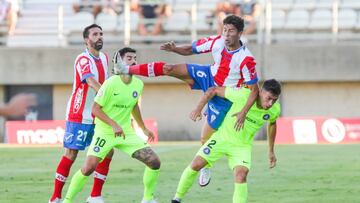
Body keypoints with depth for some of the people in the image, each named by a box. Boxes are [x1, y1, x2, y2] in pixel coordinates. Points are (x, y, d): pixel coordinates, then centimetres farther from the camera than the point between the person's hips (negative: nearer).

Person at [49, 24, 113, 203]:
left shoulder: (104, 58, 9)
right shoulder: (83, 59, -16)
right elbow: (92, 83, -33)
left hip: (98, 117, 7)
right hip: (79, 116, -7)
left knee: (107, 152, 0)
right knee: (71, 154, -5)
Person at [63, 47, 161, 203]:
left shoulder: (138, 84, 1)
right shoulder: (111, 83, -17)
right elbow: (95, 109, -15)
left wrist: (143, 128, 25)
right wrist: (114, 125, -26)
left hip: (127, 132, 5)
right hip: (105, 132, -5)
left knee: (154, 161, -6)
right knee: (89, 167, -20)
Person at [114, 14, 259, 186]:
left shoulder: (246, 59, -30)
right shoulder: (217, 42, -16)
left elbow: (254, 89, -23)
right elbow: (190, 49, -2)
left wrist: (244, 112, -32)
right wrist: (174, 49, -22)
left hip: (223, 96, -4)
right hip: (209, 77, 4)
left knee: (206, 138, 1)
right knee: (168, 69, -12)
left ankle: (206, 167, 32)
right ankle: (128, 70, -1)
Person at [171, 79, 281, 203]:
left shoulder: (275, 110, -15)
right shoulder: (243, 95, -28)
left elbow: (272, 123, 11)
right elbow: (214, 90, -16)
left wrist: (271, 151, 16)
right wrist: (198, 109, -20)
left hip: (243, 146, 1)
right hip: (222, 137, -1)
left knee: (241, 175, -23)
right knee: (196, 164, -6)